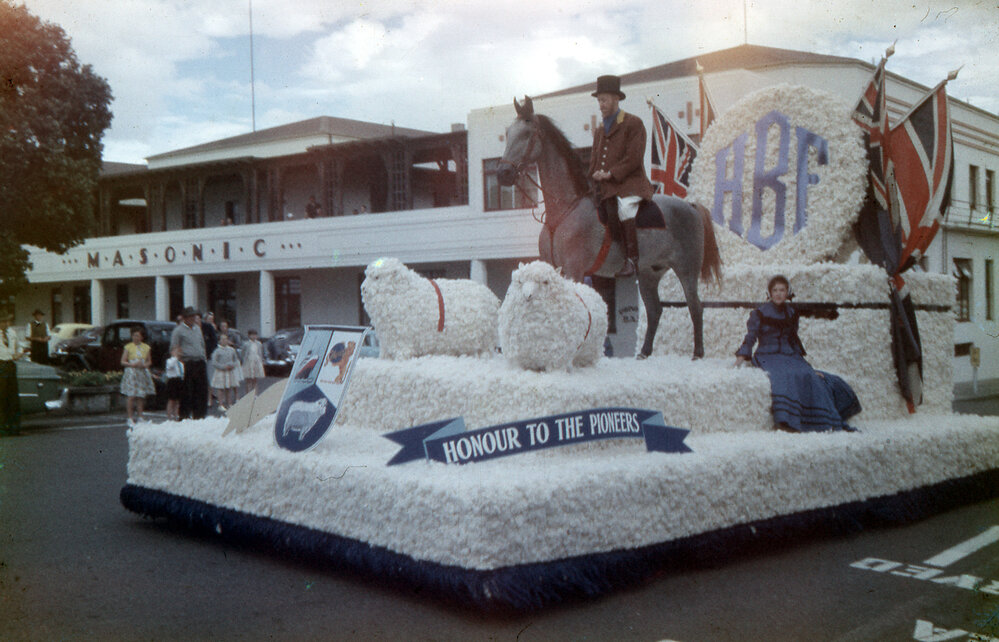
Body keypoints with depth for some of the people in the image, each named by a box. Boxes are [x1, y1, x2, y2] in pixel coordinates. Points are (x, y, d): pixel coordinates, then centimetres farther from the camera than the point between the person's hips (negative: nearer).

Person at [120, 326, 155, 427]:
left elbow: (149, 361, 15)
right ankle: (130, 419, -4)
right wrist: (132, 364, -14)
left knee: (141, 396, 6)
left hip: (143, 373, 3)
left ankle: (140, 417, 15)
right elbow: (123, 362, 2)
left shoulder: (146, 347, 10)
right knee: (131, 396, -9)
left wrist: (145, 365, -6)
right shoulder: (128, 347, 2)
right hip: (131, 373, -3)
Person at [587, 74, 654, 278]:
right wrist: (596, 174, 2)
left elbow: (634, 158, -8)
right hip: (604, 187, 7)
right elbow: (594, 160, 25)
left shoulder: (634, 123, 1)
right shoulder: (599, 131, 23)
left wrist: (610, 174, -15)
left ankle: (632, 260, -30)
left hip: (629, 184, -7)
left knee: (623, 208, -34)